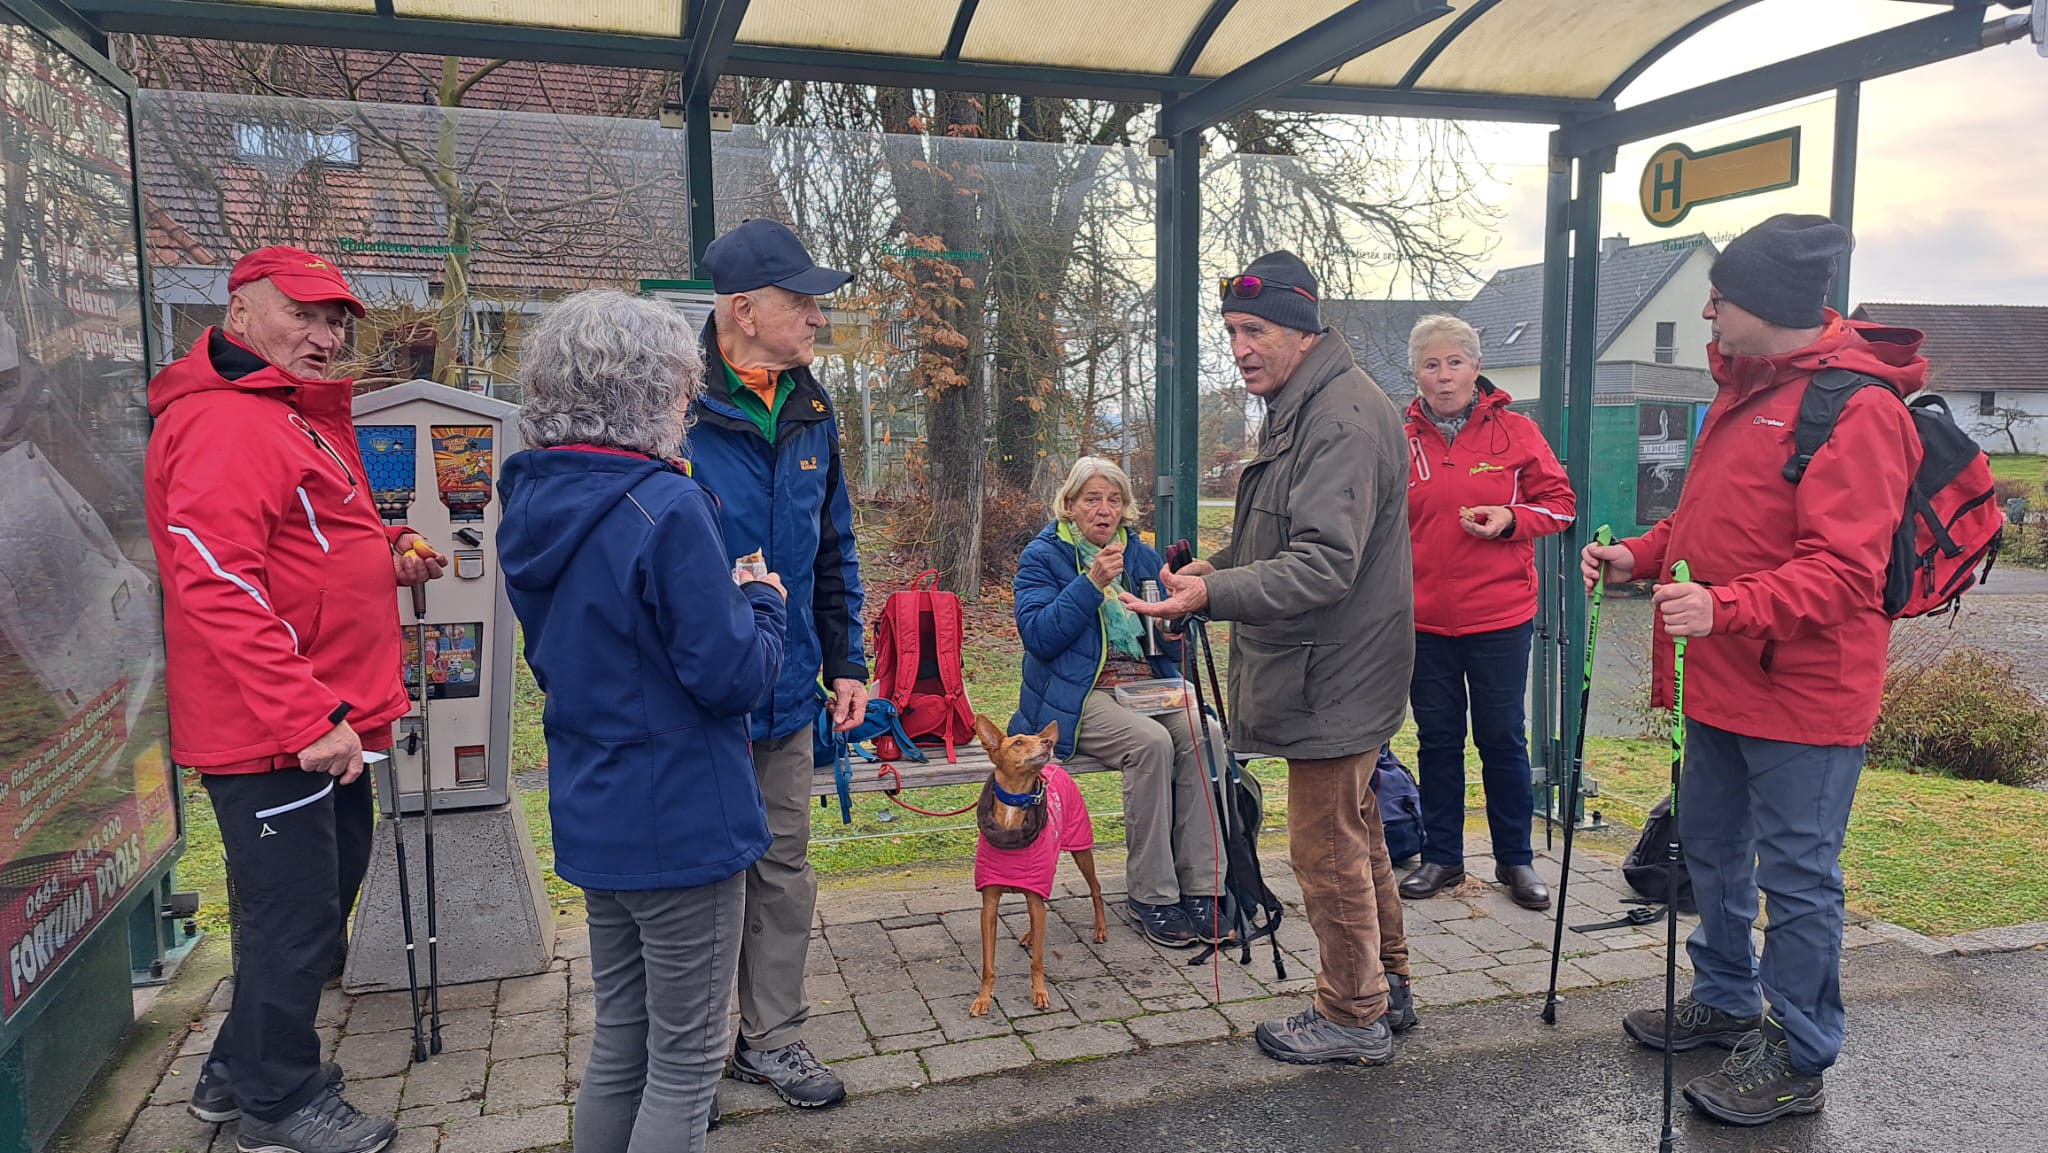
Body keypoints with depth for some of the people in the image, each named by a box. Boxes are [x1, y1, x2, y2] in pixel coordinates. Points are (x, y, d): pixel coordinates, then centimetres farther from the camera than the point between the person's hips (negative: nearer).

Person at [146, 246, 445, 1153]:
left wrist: (388, 547, 10)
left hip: (324, 720, 11)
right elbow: (217, 587, -26)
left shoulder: (303, 415, 16)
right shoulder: (223, 423, -18)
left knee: (324, 892, 23)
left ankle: (241, 1070, 40)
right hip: (274, 733, -11)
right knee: (295, 916, 3)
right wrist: (307, 717, -28)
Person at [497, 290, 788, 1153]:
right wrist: (761, 604, -2)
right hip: (682, 821, -8)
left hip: (592, 817, 8)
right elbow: (734, 677, -21)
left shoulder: (533, 505, 4)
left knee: (620, 1043, 22)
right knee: (685, 1062, 8)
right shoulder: (666, 508, -22)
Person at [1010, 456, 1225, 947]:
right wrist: (1092, 583, -20)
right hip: (1079, 696, -4)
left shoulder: (1141, 555, 15)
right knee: (1150, 742, -31)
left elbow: (1173, 647, 15)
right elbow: (1038, 635, -12)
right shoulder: (1043, 556, 3)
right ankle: (1150, 897, -18)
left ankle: (1198, 888, -19)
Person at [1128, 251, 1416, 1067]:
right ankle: (1385, 982, 37)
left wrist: (1212, 595, -38)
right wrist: (1215, 566, 11)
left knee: (1326, 846, 0)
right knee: (1354, 830, 21)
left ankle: (1353, 1017, 16)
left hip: (1335, 677, -11)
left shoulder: (1344, 417, -21)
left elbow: (1325, 564, -30)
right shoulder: (1298, 409, 15)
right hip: (1331, 671, 11)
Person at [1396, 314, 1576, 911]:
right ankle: (1441, 856, 24)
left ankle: (1515, 859, 23)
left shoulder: (1516, 432, 0)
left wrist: (1512, 519, -15)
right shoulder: (1402, 442, 4)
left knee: (1503, 738, 7)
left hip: (1501, 619, -2)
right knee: (1437, 739, 11)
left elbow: (1559, 503, 4)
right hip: (1424, 620, 2)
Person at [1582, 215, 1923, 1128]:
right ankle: (1724, 1002, 39)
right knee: (1711, 845, 20)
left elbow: (1842, 570, -25)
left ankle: (1797, 1060, 19)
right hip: (1723, 679, 10)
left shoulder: (1857, 408, -18)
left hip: (1802, 693, -9)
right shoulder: (1743, 390, 12)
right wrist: (1640, 556, 6)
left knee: (1797, 874, 3)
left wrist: (1725, 607, -37)